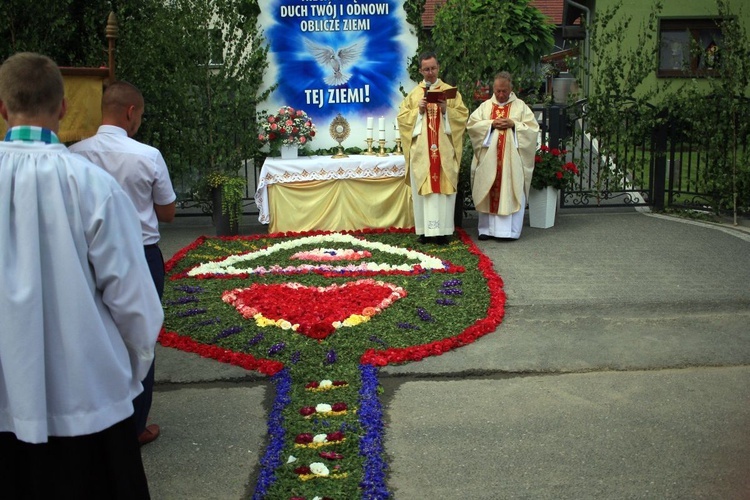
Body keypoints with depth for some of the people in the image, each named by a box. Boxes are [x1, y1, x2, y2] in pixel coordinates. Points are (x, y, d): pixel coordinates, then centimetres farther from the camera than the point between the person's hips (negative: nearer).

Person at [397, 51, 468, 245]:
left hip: (444, 150, -1)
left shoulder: (450, 91, 10)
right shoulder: (413, 94, 11)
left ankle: (442, 230, 0)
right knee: (422, 188, -1)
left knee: (443, 188, -3)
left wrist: (446, 110, -11)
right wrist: (418, 111, -8)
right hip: (420, 150, 1)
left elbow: (463, 115, 4)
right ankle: (425, 230, 4)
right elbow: (402, 117, 7)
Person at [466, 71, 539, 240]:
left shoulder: (520, 106, 7)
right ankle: (487, 229, 10)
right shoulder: (485, 106, 11)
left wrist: (514, 124, -13)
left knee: (510, 192, -5)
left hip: (512, 158, -2)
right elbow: (471, 124, 1)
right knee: (488, 192, 3)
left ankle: (509, 230, -1)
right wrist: (491, 124, -11)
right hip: (488, 158, 2)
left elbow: (533, 128, 1)